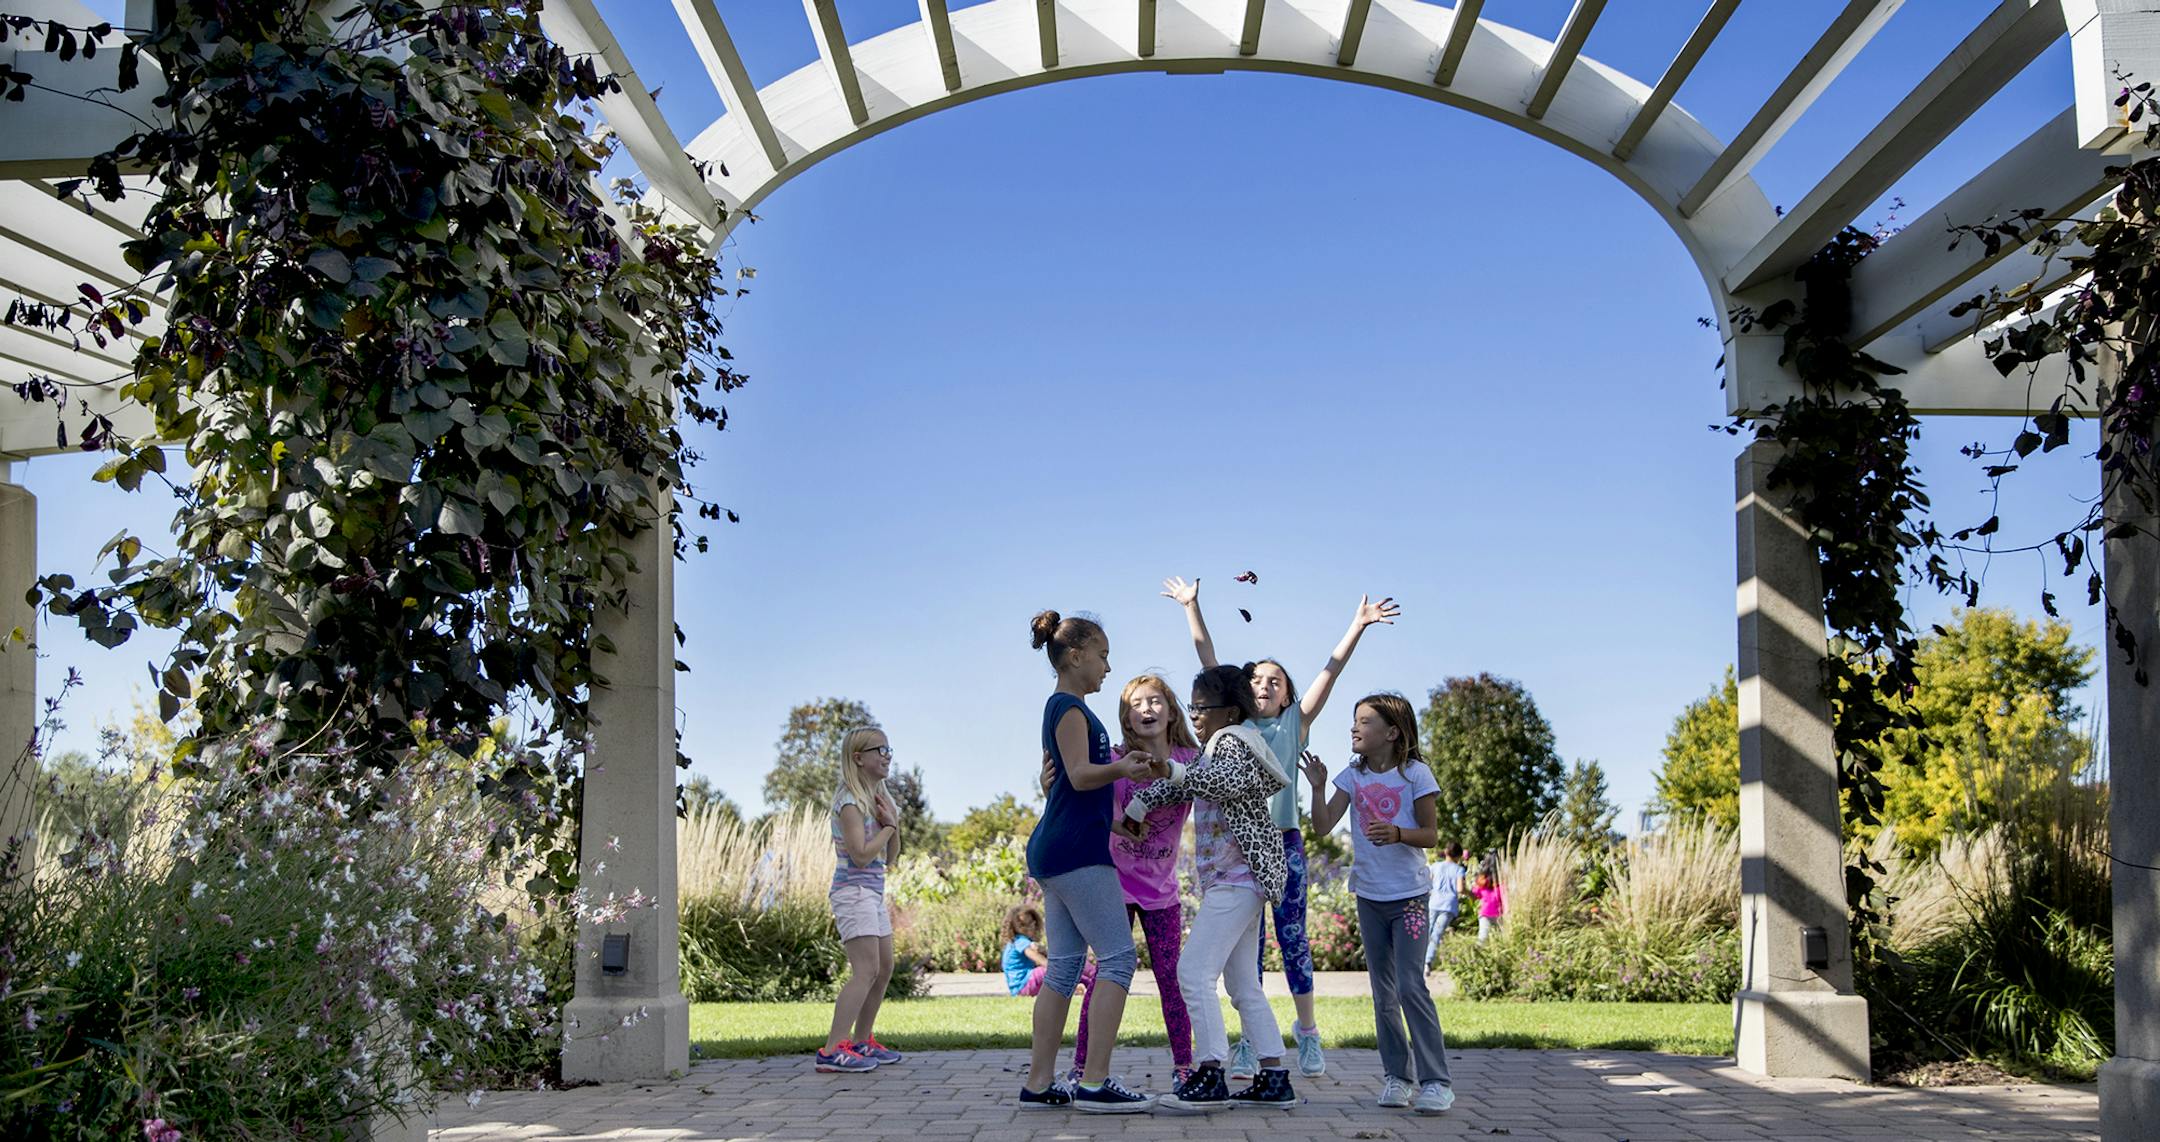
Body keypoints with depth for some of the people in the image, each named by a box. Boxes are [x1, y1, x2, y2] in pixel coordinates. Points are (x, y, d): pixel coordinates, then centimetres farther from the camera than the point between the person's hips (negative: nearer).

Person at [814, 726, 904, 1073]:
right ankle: (833, 1050, -21)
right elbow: (861, 854, -22)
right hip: (853, 891, -10)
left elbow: (890, 857, 15)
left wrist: (893, 825, -2)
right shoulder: (850, 801, -13)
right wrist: (888, 827, -8)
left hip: (873, 893, 10)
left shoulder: (878, 797, 16)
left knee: (884, 968, 14)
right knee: (866, 970, -17)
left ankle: (861, 1041, 26)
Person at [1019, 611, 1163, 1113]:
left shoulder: (1065, 708, 21)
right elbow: (1080, 775, -19)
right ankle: (1094, 1083, -13)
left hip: (1053, 848, 10)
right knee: (1118, 957, -10)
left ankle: (1039, 1084, 7)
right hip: (1078, 848, -10)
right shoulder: (1070, 708, -8)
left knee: (1064, 966, 8)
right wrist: (1121, 770, -36)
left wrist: (1125, 764, 40)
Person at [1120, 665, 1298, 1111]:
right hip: (1240, 878, 11)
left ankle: (1209, 1076, -16)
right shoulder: (1220, 747, 22)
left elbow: (1229, 780, -30)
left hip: (1237, 878, -11)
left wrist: (1177, 771, -29)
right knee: (1243, 983, 11)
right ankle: (1275, 1078, 11)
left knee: (1194, 971, -14)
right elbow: (1182, 785, 30)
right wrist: (1138, 806, 24)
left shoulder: (1233, 740, -9)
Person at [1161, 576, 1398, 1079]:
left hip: (1284, 842, -1)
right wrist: (1191, 607, 4)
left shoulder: (1295, 723, 9)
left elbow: (1330, 671, 1)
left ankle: (1309, 1036, 14)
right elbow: (1208, 661, 7)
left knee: (1292, 939, 3)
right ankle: (1250, 1042, 7)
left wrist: (1358, 626, -6)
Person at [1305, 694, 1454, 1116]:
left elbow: (1431, 834, -7)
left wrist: (1397, 834, -25)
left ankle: (1436, 1081, -8)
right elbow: (1322, 827, -3)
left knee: (1411, 986, -13)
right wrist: (1318, 787, -17)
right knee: (1383, 993, 10)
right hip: (1369, 894, 5)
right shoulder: (1353, 775, 3)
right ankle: (1395, 1075, 19)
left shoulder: (1415, 773, -9)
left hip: (1409, 894, -5)